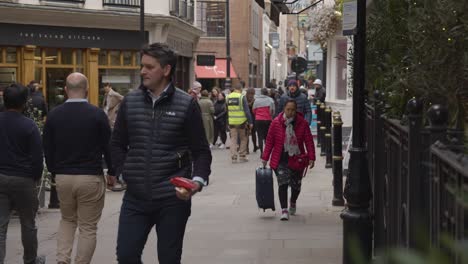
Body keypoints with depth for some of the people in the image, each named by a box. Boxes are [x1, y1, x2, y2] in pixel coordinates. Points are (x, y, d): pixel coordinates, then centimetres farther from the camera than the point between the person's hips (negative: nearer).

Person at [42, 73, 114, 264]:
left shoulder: (54, 114, -1)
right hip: (91, 178, -3)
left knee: (67, 220, 22)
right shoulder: (97, 114, -9)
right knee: (88, 227, 5)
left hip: (63, 177, 3)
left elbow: (47, 148, 6)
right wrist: (112, 171, 11)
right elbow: (108, 146, -4)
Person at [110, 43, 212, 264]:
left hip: (173, 199, -3)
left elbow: (201, 151, -2)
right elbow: (117, 144, 14)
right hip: (135, 197, 3)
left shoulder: (186, 104, -4)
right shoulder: (129, 101, 6)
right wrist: (126, 171, 1)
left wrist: (198, 180, -18)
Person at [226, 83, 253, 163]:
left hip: (231, 122, 4)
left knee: (233, 139, 8)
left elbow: (226, 110, 12)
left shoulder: (228, 97, 5)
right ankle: (242, 156, 11)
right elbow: (247, 110, -11)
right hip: (241, 122, -4)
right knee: (243, 138, 11)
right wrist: (250, 122, -7)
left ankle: (233, 157, 2)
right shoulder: (242, 97, -10)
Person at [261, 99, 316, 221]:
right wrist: (265, 158, -2)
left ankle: (293, 203, 43)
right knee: (283, 183, -14)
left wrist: (311, 158, -12)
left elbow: (309, 141, -4)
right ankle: (284, 210, -9)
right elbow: (269, 141, -2)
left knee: (296, 184, 14)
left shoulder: (302, 123, -4)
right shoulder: (276, 122, -6)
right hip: (281, 160, -2)